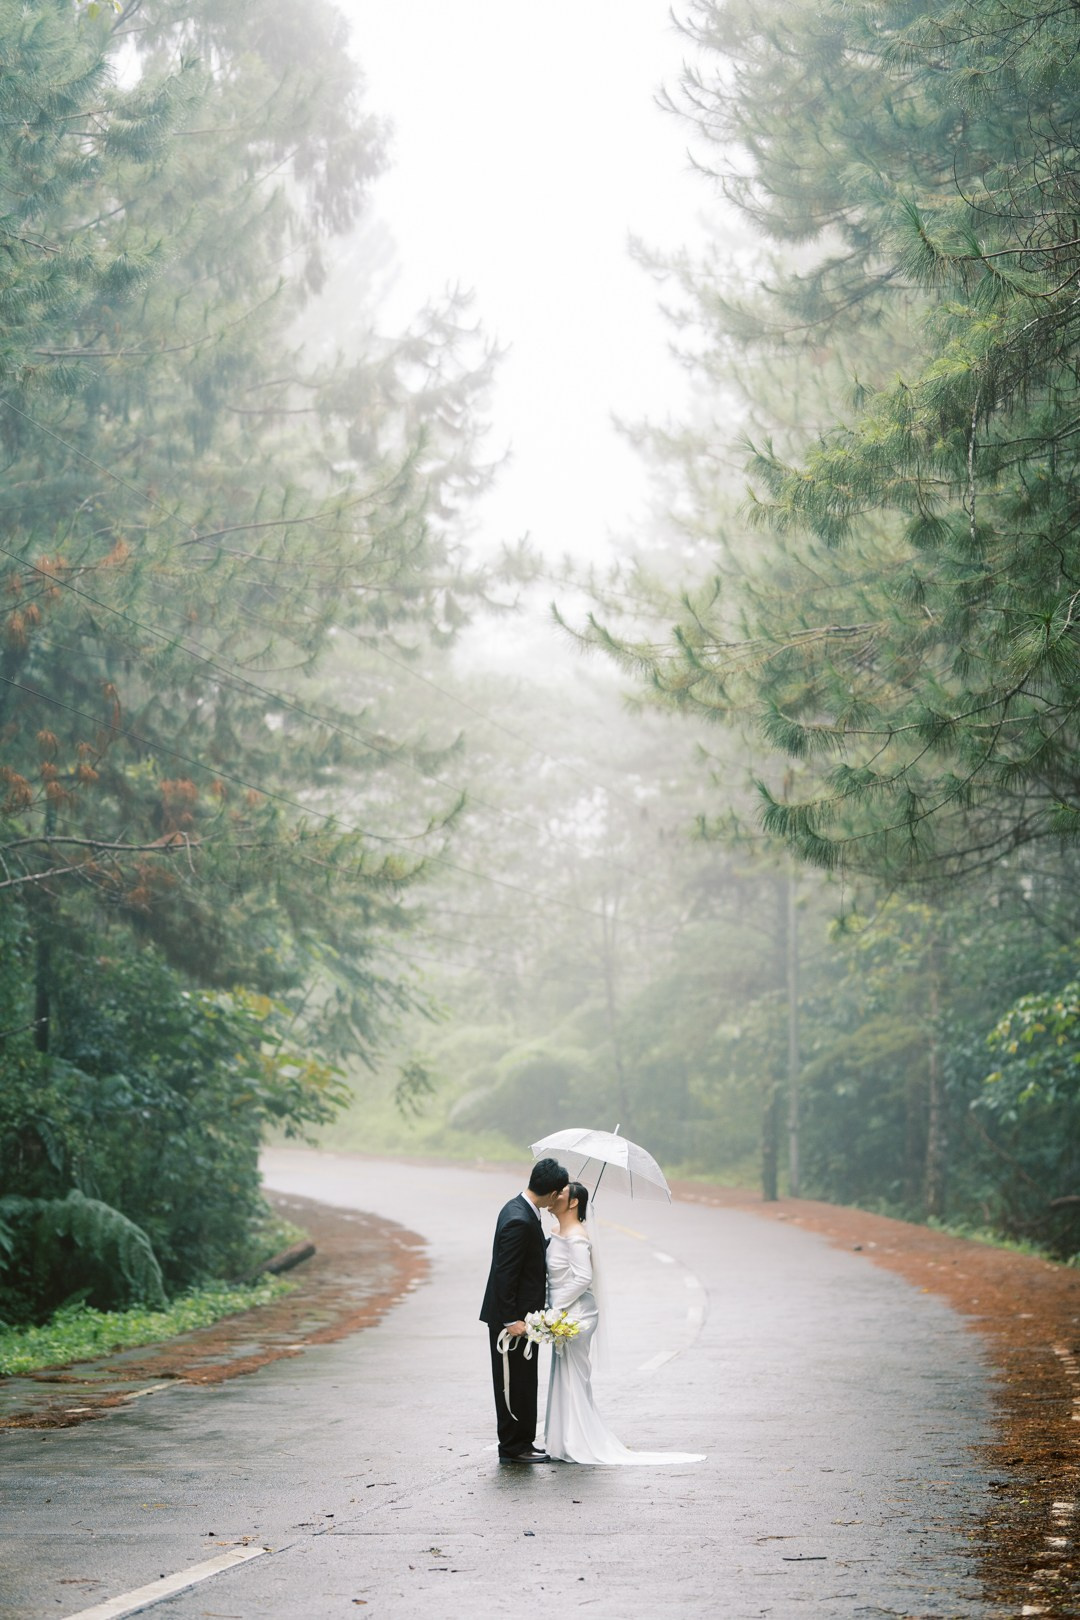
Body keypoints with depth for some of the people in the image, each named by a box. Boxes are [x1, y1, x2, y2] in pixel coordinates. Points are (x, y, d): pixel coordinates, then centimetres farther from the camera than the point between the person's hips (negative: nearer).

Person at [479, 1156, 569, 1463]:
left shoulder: (520, 1209, 6)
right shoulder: (519, 1221, -25)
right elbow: (505, 1274, -24)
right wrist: (511, 1320, -23)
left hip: (519, 1315, 10)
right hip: (512, 1316, -10)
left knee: (522, 1383, 17)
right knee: (514, 1384, 0)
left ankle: (521, 1443, 26)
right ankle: (513, 1448, 9)